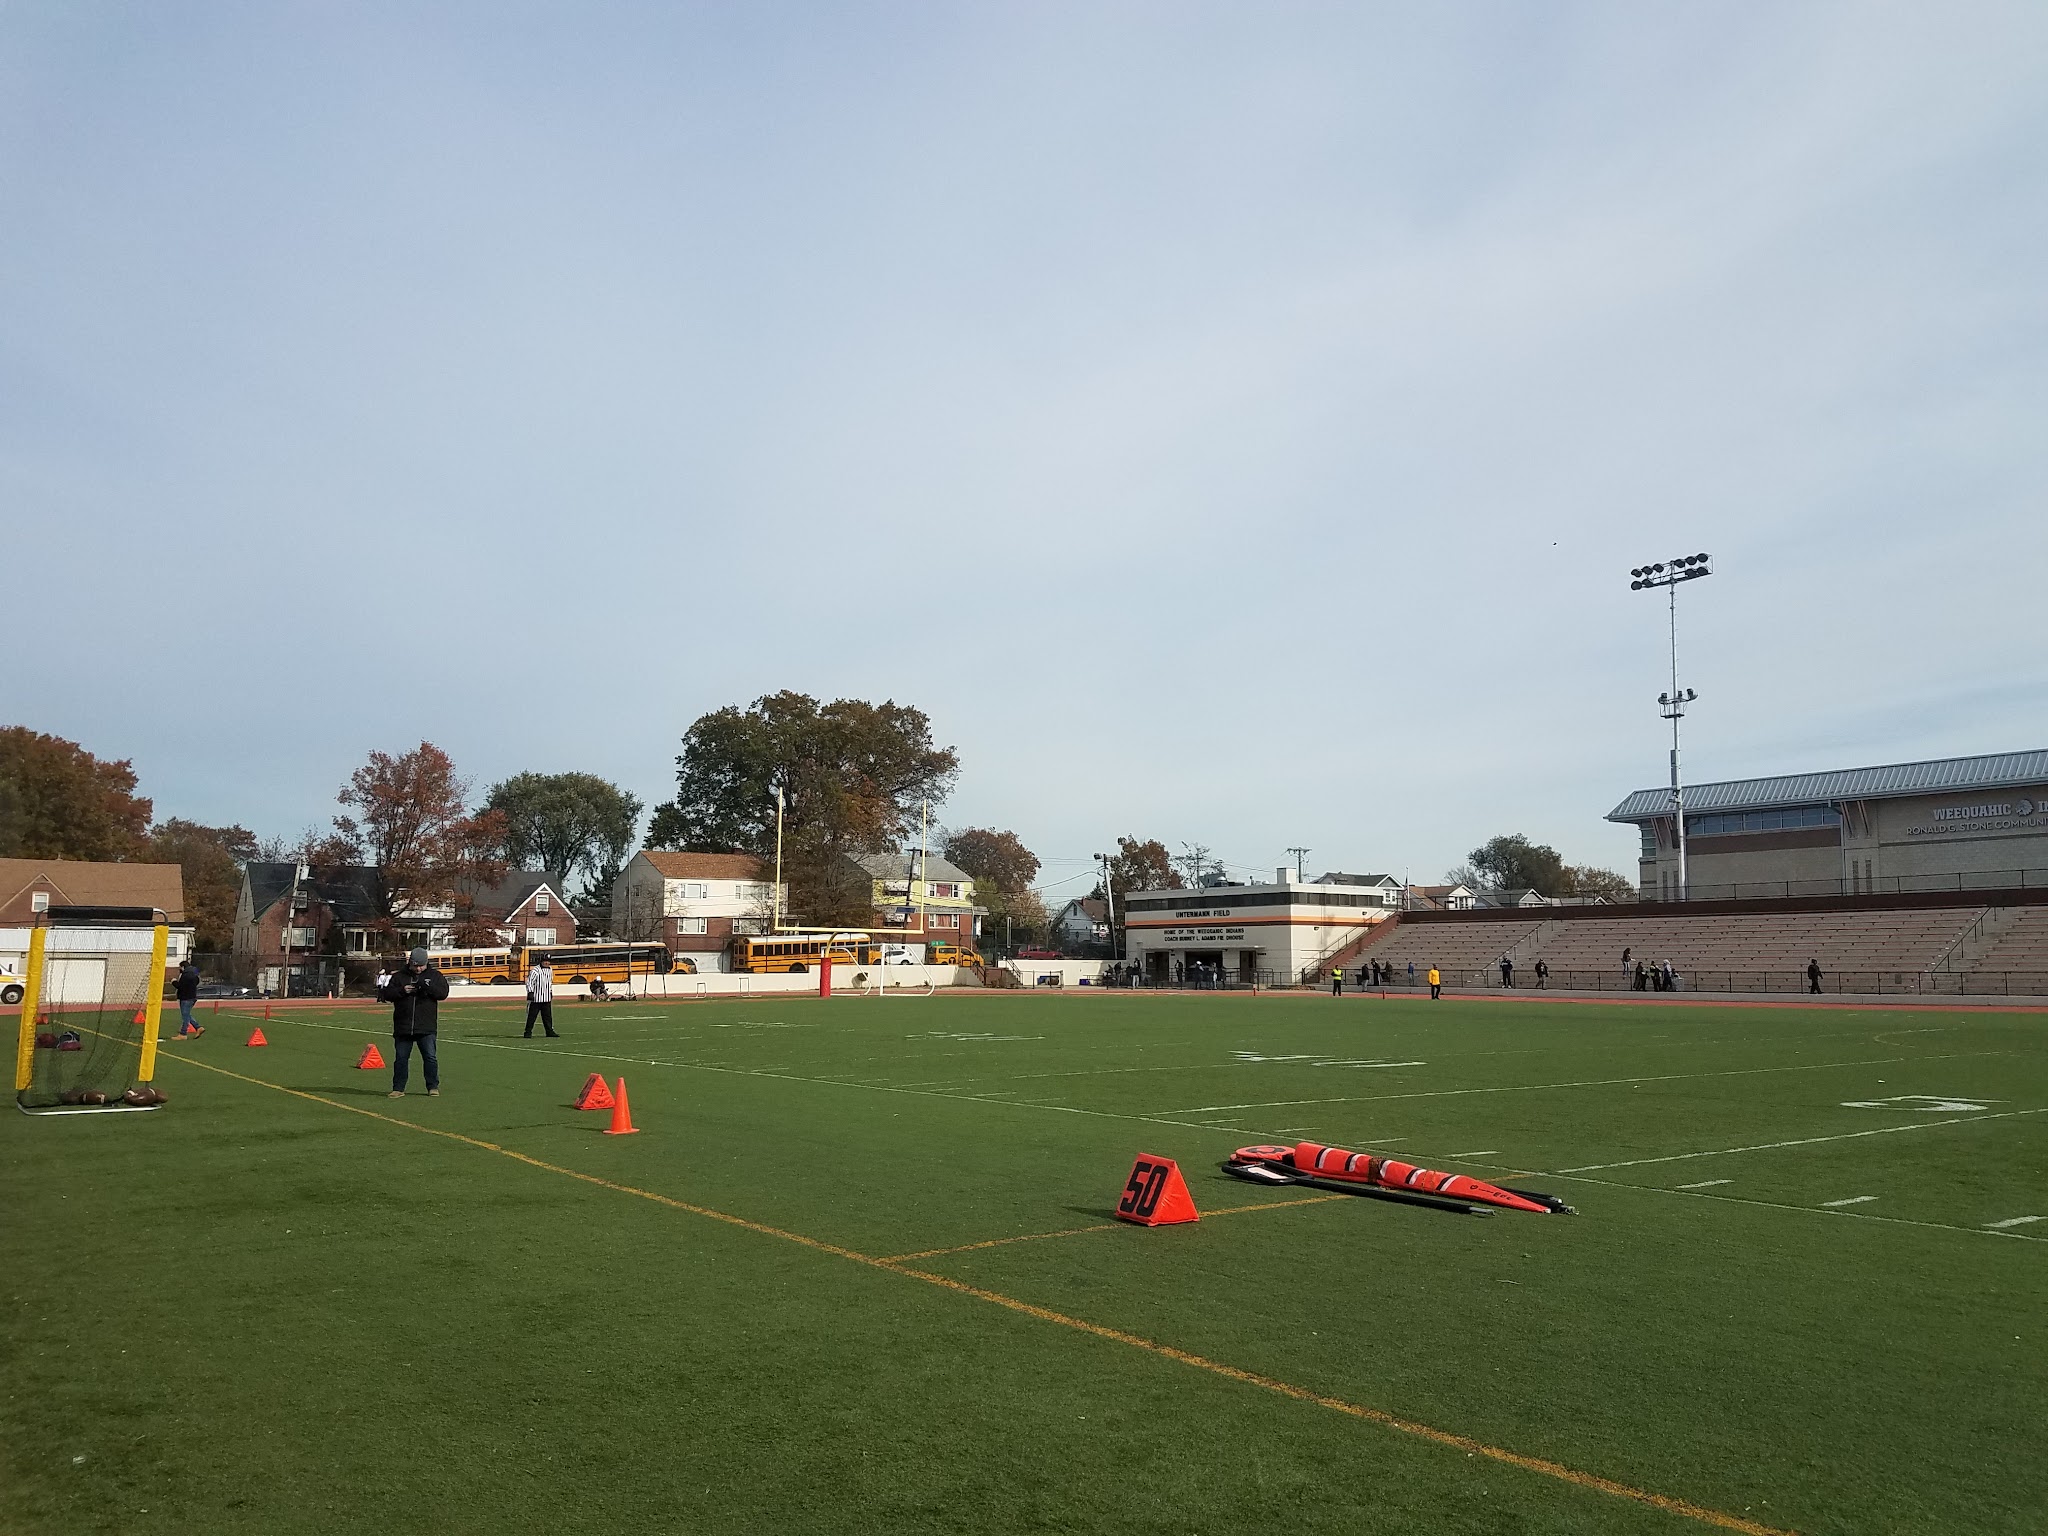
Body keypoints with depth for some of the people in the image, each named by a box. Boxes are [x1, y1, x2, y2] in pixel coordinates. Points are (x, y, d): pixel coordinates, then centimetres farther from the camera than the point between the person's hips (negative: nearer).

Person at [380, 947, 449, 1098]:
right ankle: (398, 1089, 15)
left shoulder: (435, 976, 5)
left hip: (427, 1028, -1)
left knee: (430, 1057, -1)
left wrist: (426, 985, -21)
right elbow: (386, 994, 3)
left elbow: (443, 993, -7)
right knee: (401, 1058, 7)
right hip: (402, 1027, 1)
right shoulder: (398, 976, 7)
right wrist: (402, 990, -14)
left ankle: (433, 1087, 9)